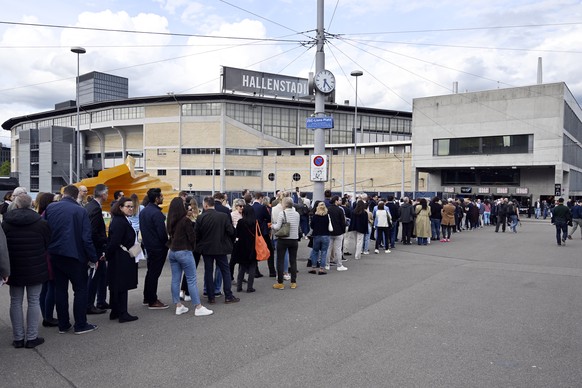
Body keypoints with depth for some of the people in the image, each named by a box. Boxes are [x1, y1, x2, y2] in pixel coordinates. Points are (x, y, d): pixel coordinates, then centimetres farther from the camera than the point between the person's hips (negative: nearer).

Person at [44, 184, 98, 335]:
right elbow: (86, 238, -13)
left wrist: (47, 249, 16)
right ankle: (80, 325, 7)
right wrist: (93, 258, -6)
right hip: (74, 255, -4)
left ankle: (63, 325, 19)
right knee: (80, 289, 5)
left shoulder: (50, 208, 0)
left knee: (60, 288, 13)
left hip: (55, 255, 4)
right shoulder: (80, 211, -11)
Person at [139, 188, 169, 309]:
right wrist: (167, 244, -6)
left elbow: (142, 229, 13)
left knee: (150, 271, 18)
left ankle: (147, 298, 28)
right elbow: (162, 232, -21)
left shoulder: (143, 211, 8)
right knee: (154, 273, -2)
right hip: (158, 247, -9)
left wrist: (147, 241, 16)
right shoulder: (156, 213, -21)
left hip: (148, 245, 9)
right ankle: (152, 301, 6)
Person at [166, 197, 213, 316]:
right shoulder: (185, 220, -15)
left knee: (175, 279, 9)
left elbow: (170, 235, 12)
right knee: (191, 280, -2)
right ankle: (198, 307, 1)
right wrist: (192, 247, 6)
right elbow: (192, 237, -11)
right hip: (184, 252, -7)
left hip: (172, 252, 7)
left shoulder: (170, 221, 4)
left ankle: (178, 306, 16)